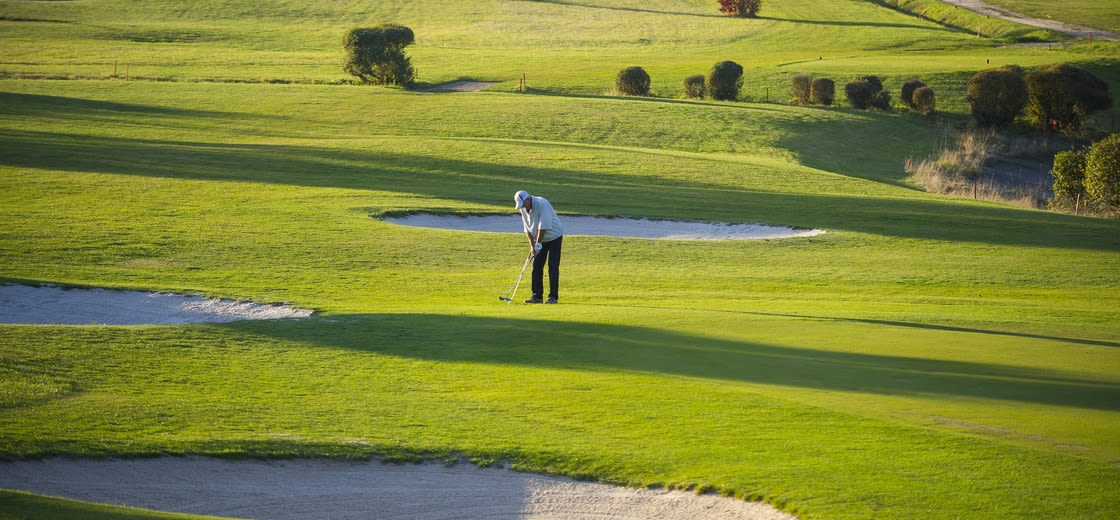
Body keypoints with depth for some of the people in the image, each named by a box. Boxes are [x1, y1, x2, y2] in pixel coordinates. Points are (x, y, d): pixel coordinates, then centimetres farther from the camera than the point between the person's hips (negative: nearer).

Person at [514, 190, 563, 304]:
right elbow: (527, 229, 0)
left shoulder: (542, 204, -26)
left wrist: (538, 244, -23)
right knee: (537, 266, 3)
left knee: (553, 266, -11)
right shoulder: (523, 209, -4)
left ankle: (553, 296, -10)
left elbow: (544, 227, -28)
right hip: (540, 239, 7)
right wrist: (532, 245, -10)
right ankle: (537, 296, 7)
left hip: (554, 236, -7)